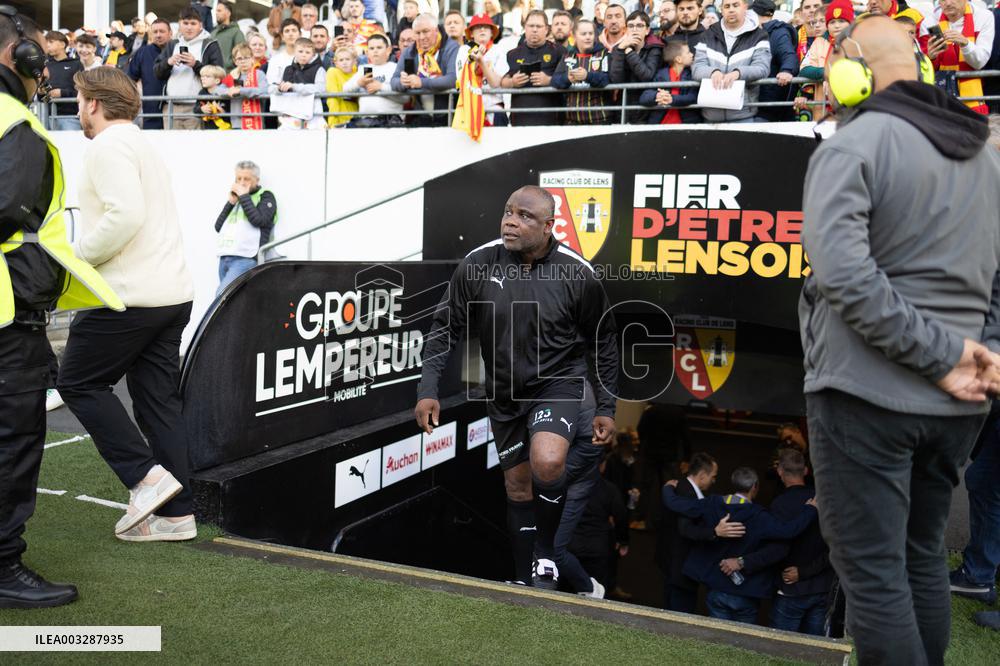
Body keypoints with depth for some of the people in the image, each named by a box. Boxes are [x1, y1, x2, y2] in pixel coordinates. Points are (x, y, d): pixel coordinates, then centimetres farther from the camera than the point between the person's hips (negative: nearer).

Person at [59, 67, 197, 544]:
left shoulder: (108, 145, -9)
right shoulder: (143, 146, 22)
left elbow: (125, 214, -24)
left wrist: (76, 255, -11)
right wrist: (88, 254, 17)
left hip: (129, 297, -9)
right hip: (173, 293, 9)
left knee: (78, 382, 6)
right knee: (158, 398, 8)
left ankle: (146, 476, 0)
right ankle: (176, 513, 9)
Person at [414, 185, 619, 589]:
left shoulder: (577, 274, -14)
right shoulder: (477, 265, -12)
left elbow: (602, 342, -2)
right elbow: (446, 328, -3)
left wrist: (606, 408, 0)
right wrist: (427, 390, -10)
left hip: (558, 383, -3)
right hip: (504, 391, 3)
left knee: (547, 463, -29)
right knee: (517, 487, 12)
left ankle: (546, 555, -4)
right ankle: (526, 577, 30)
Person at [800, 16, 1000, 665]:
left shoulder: (851, 146, -10)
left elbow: (842, 272, -23)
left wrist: (939, 355, -18)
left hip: (865, 391, -7)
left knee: (873, 574, 1)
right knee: (924, 558, 20)